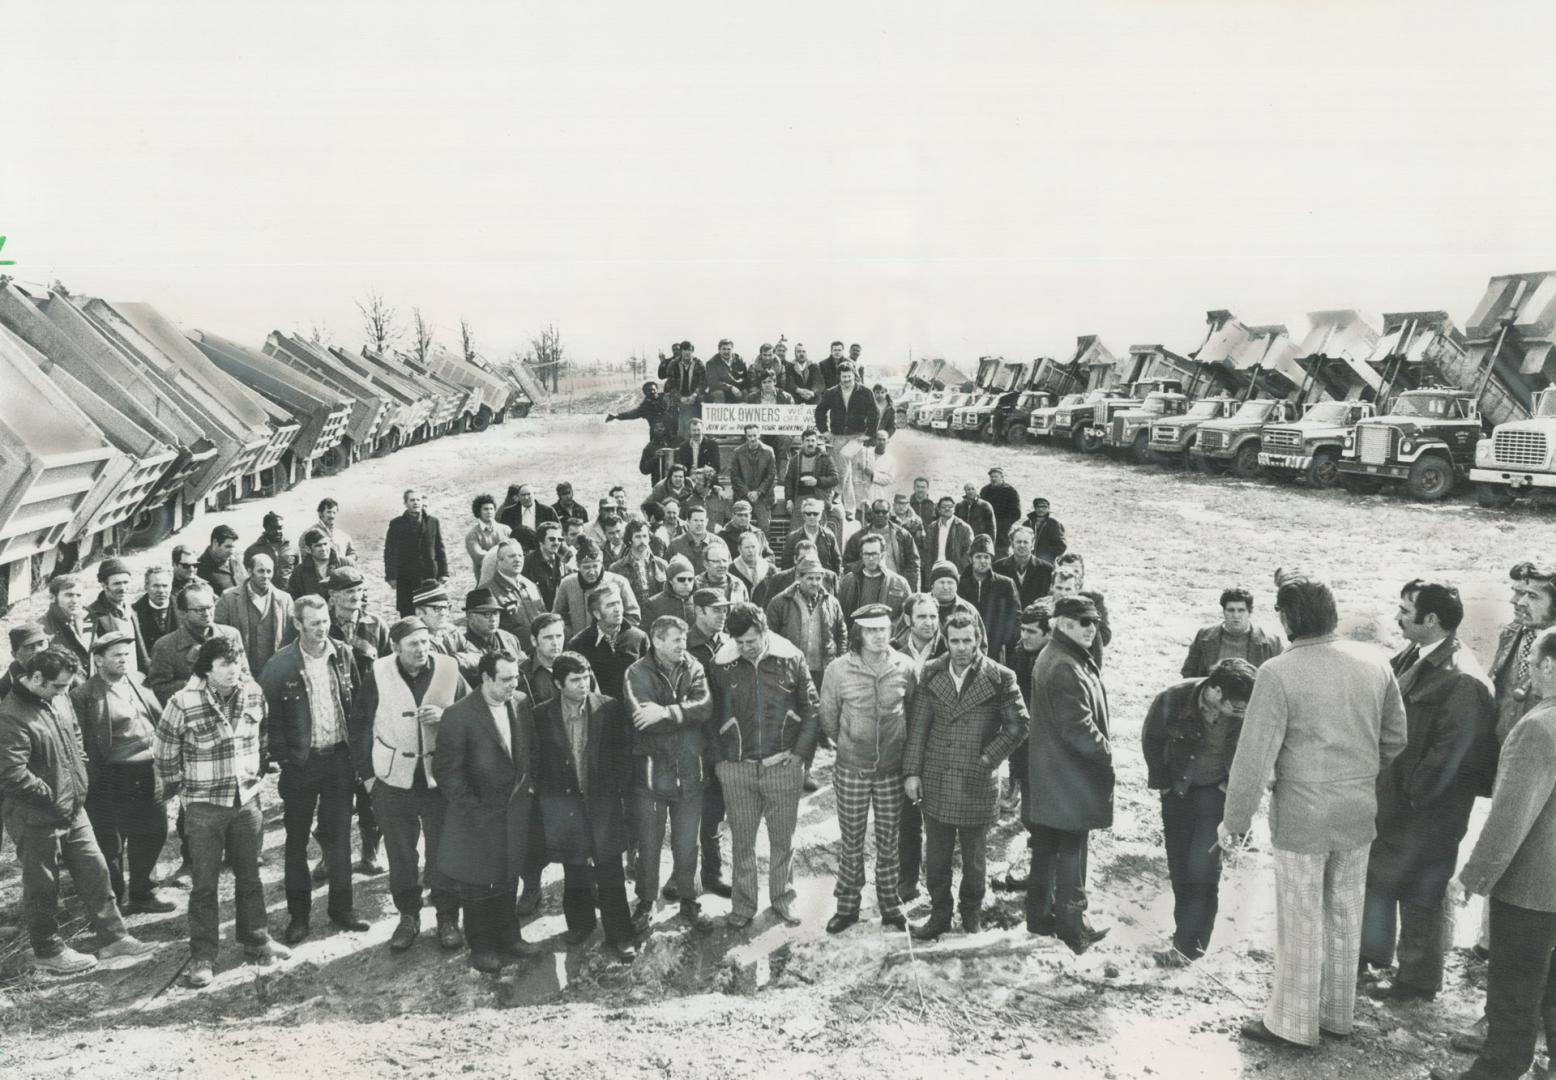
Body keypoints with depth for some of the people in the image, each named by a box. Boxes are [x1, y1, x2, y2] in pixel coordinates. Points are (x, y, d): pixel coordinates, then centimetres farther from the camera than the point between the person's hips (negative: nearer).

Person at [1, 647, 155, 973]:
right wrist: (53, 796, -16)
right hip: (36, 818, -8)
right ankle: (48, 951, 26)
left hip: (73, 809, 8)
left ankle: (112, 936, 25)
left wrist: (79, 781, 10)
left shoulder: (59, 699, 2)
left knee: (95, 871, 13)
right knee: (42, 888, 9)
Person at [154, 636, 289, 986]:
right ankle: (202, 957, 17)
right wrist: (180, 788, 4)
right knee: (204, 883, 5)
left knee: (250, 876, 16)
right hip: (204, 806, -4)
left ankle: (257, 941, 30)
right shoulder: (183, 704, -17)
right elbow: (164, 755, -4)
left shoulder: (253, 695, -4)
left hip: (248, 799, 4)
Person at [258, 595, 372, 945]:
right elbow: (268, 716, -7)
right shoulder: (280, 665, -11)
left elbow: (357, 704, 6)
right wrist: (283, 758, -9)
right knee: (297, 840, 9)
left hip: (339, 756, 3)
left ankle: (342, 908, 23)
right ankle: (298, 914, 21)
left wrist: (355, 750, 4)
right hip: (301, 762, -2)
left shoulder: (343, 654, -1)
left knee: (339, 836, 11)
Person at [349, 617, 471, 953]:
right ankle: (408, 916, 29)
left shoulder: (449, 670, -6)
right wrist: (367, 773, -2)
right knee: (400, 853, 13)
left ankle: (448, 918, 23)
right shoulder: (377, 675, -8)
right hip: (393, 780, 0)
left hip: (440, 777, 0)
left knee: (444, 850, 9)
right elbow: (361, 726, -1)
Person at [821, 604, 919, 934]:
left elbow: (914, 712, 8)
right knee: (851, 841, 9)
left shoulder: (905, 667, -7)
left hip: (892, 769, 1)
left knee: (889, 840, 12)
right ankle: (847, 905, 25)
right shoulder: (838, 670, -11)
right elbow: (828, 720, 2)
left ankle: (889, 903, 29)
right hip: (851, 770, -1)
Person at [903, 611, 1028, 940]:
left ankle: (972, 915, 32)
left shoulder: (999, 678, -7)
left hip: (977, 786, -2)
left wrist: (990, 756, -8)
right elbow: (917, 727, 2)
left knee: (974, 858, 13)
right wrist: (911, 772, -1)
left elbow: (1018, 725, -1)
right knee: (936, 857, 12)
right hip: (935, 783, 2)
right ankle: (939, 915, 28)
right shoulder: (931, 674, 0)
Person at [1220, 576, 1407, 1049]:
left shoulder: (1279, 673, -19)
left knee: (1301, 923, 8)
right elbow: (1395, 738, 7)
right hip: (1359, 814, 5)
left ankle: (1293, 1024, 21)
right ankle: (1337, 1014, 34)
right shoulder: (1374, 662, -3)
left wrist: (1235, 822, -8)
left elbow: (1254, 756, -17)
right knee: (1345, 918, 19)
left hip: (1301, 818, -5)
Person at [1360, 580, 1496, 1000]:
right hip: (1397, 800, 8)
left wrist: (1409, 795, -15)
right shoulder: (1413, 658, 3)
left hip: (1425, 813, -8)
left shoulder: (1462, 681, -24)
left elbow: (1447, 755, -23)